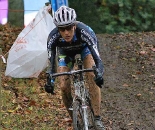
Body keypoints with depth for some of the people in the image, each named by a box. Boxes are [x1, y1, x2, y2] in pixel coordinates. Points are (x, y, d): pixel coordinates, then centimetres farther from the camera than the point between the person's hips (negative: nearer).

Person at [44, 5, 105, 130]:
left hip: (84, 47, -2)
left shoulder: (84, 31, -43)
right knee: (64, 87, -13)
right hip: (65, 52, 2)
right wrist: (50, 81, -46)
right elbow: (51, 62, -30)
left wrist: (99, 74, -64)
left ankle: (97, 119, -21)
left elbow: (97, 58, -45)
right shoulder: (53, 37, -37)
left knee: (93, 77, -26)